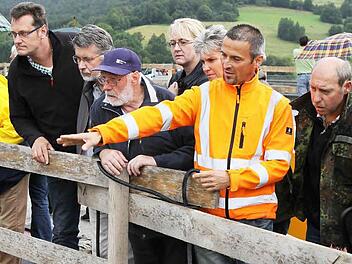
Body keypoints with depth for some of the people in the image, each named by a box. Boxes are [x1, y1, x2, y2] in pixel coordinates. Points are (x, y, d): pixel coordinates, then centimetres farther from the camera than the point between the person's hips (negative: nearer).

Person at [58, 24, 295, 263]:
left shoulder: (277, 104, -2)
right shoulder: (204, 95, 1)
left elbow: (279, 164, -3)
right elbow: (157, 115, -11)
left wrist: (230, 178, -17)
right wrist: (101, 133, -23)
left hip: (255, 217, -1)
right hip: (208, 213, 1)